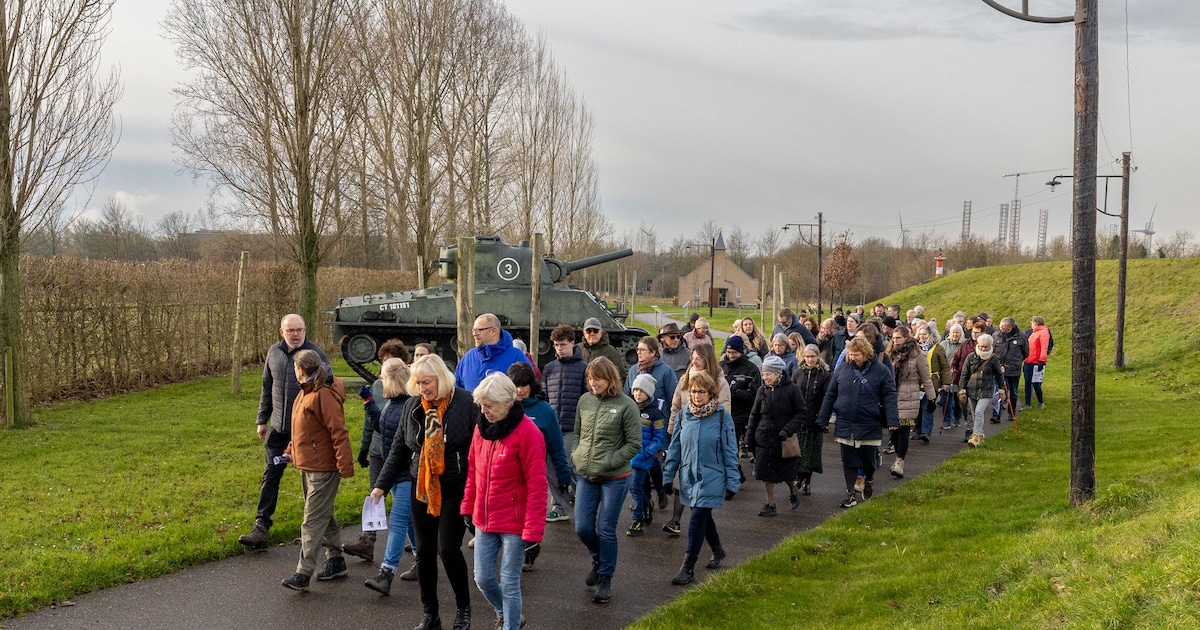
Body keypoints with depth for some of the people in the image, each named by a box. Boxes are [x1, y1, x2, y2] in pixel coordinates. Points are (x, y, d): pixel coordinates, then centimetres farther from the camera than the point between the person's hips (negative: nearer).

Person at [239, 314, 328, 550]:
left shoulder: (316, 354, -10)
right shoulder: (274, 353, 5)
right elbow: (267, 389, 15)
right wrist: (262, 420, 14)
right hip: (278, 427, 4)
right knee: (270, 475, 1)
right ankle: (261, 527, 2)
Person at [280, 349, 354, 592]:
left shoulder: (324, 395, -20)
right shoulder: (305, 393, 11)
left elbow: (339, 433, -22)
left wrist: (345, 467, -23)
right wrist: (290, 452, 18)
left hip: (323, 469, -10)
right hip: (307, 465, 10)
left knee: (313, 520, -6)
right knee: (323, 515, 18)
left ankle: (303, 573, -5)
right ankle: (336, 560, 30)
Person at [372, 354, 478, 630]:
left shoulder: (466, 403, -13)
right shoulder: (413, 406, 4)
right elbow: (399, 449, 11)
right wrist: (381, 484, 6)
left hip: (454, 490, -5)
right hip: (421, 489, 5)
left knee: (448, 548, -9)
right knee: (424, 551, 7)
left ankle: (463, 607, 15)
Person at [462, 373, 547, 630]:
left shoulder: (528, 433, -18)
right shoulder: (482, 427, 1)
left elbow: (537, 487, -17)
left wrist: (533, 532, -18)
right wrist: (467, 508, 13)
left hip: (514, 524, -6)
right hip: (484, 520, 6)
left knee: (509, 583, 3)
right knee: (483, 578, 13)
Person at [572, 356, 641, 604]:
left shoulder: (626, 405, -11)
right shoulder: (585, 400, 3)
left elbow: (634, 444, -9)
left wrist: (607, 463, -14)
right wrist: (575, 458, 1)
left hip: (614, 478, -4)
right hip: (585, 476, 4)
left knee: (606, 530, 3)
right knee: (582, 528, 5)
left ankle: (605, 578, 21)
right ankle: (598, 560, 35)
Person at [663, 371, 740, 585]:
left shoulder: (722, 417, -9)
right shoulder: (684, 416, 2)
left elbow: (730, 452, -6)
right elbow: (675, 448, 9)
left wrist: (732, 483, -6)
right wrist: (668, 477, 8)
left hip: (711, 478, -5)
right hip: (688, 477, 5)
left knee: (698, 518, -11)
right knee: (703, 517, 18)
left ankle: (688, 567, -5)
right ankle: (717, 550, 42)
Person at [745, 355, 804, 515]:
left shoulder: (791, 389, -7)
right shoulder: (762, 391, 5)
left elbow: (801, 413, -5)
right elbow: (754, 415, 12)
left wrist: (788, 429, -16)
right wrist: (749, 437, 8)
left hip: (784, 438, -3)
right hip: (764, 437, 3)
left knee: (786, 471, 4)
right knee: (765, 472, 1)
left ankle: (793, 493, 36)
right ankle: (770, 505, 12)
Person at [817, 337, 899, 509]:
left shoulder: (881, 371, -6)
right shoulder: (842, 370, 2)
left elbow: (889, 397, -9)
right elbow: (830, 396, 7)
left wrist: (893, 421, -18)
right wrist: (823, 419, 6)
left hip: (870, 427, -2)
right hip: (845, 426, 2)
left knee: (868, 460, 12)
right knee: (849, 463, 6)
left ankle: (867, 483, 39)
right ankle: (851, 494, 13)